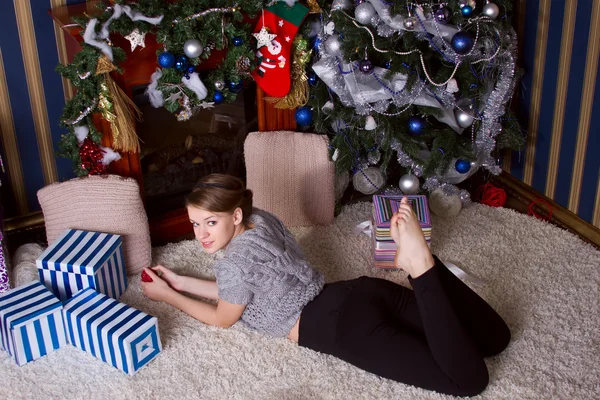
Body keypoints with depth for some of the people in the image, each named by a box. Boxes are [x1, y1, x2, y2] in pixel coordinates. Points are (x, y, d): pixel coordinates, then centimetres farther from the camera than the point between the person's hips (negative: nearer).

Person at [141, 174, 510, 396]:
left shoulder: (234, 262, -12)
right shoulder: (261, 218, 14)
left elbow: (223, 318, 8)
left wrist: (168, 297, 17)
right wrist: (181, 282, 26)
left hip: (347, 327, -8)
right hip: (359, 294, 9)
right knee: (495, 337, 9)